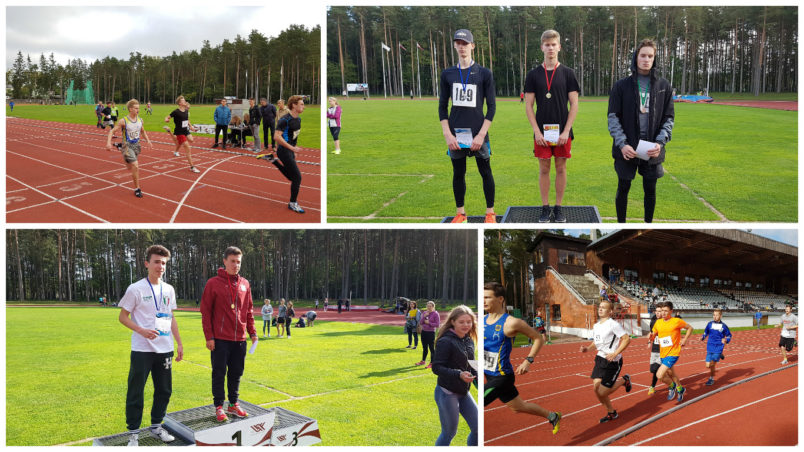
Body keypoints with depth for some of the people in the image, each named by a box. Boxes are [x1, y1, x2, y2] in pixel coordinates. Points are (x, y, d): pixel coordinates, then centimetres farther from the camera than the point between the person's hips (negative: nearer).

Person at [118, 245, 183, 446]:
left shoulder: (169, 290, 10)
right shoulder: (136, 289, -6)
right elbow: (123, 317, -3)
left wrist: (179, 343, 14)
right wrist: (142, 331, -18)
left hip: (165, 349, 5)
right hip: (142, 350, -5)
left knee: (164, 390, 12)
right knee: (136, 392, -1)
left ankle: (156, 426, 27)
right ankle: (133, 433, 8)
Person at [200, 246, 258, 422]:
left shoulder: (244, 284, 9)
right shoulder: (213, 283, -4)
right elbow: (205, 312, -6)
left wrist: (252, 332, 9)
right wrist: (209, 336, -10)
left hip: (240, 339, 4)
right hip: (220, 339, -4)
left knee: (236, 374, 11)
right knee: (219, 373, 2)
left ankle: (233, 404, 22)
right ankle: (219, 407, 10)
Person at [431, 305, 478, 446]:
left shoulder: (469, 341, 8)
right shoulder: (445, 342, -16)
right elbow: (437, 367, -20)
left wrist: (478, 378, -1)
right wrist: (459, 374, -32)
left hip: (464, 393, 7)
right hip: (447, 393, -7)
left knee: (478, 428, 7)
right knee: (449, 433, 3)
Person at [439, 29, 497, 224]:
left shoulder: (484, 74, 2)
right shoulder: (447, 74, 9)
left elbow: (491, 106, 0)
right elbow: (442, 107, 9)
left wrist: (481, 134, -9)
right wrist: (447, 135, -3)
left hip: (477, 132, -2)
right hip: (455, 133, 2)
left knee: (485, 171, 1)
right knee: (458, 173, 7)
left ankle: (490, 213, 12)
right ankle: (460, 213, 18)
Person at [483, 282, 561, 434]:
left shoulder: (511, 323, -17)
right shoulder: (483, 320, 1)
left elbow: (538, 339, -6)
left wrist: (528, 361, -15)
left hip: (501, 377, -7)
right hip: (488, 375, 7)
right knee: (518, 407, 24)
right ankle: (552, 416, 45)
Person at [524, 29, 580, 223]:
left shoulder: (567, 73, 2)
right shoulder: (533, 74, 4)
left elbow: (574, 105, 1)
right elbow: (528, 106, 3)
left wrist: (566, 131, -8)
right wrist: (536, 131, -6)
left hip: (562, 131, 0)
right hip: (542, 132, 0)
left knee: (561, 168, 5)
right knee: (544, 169, 4)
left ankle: (558, 207, 14)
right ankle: (545, 208, 12)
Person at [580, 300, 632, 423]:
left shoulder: (613, 324, -15)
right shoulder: (596, 326, 10)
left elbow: (627, 339, -16)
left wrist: (615, 354, -23)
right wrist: (588, 348, 3)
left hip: (612, 362, -8)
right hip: (600, 358, 8)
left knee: (602, 392, -7)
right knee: (596, 387, 2)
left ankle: (624, 380, 19)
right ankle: (611, 413, 23)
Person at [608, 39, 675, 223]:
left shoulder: (663, 86, 5)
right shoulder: (621, 86, 1)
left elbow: (669, 117, 6)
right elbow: (613, 117, -2)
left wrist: (660, 142, -9)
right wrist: (622, 144, -14)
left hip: (652, 150, 1)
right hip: (627, 149, -1)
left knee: (650, 190, 9)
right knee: (623, 188, 7)